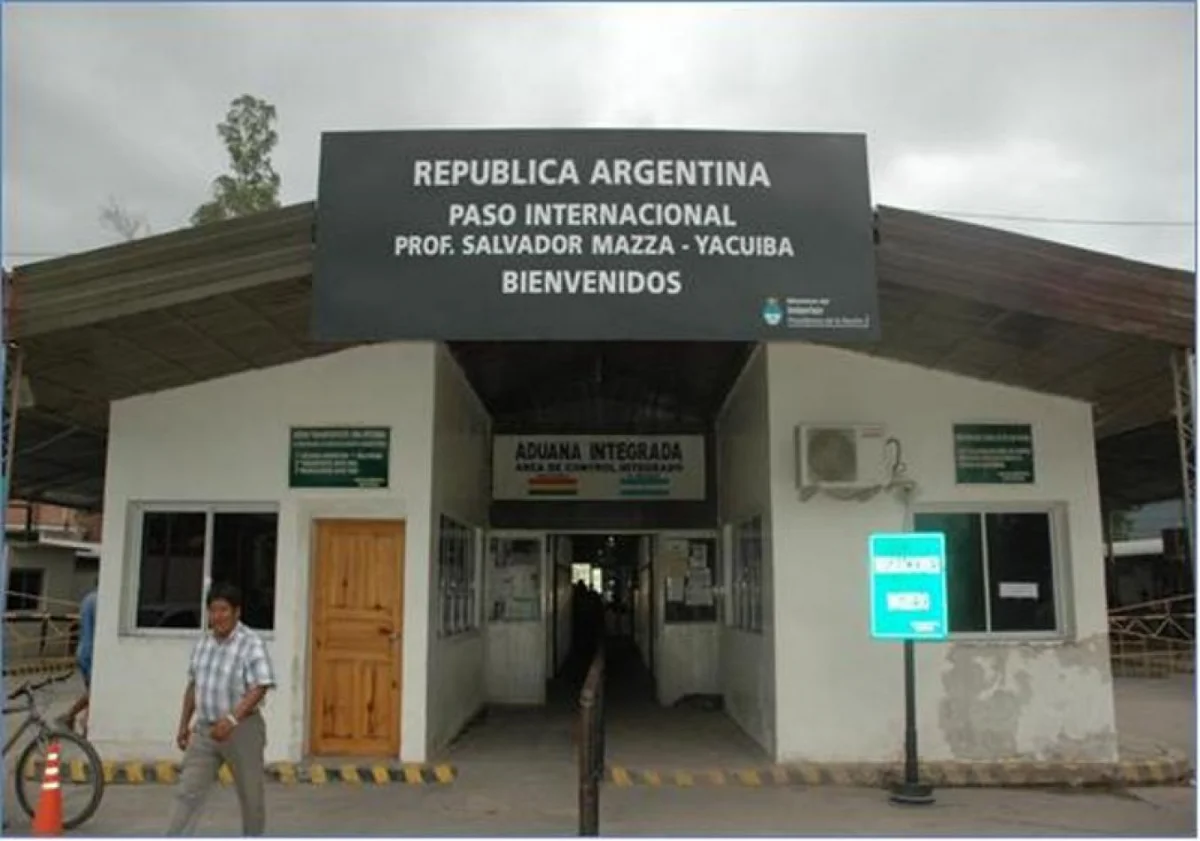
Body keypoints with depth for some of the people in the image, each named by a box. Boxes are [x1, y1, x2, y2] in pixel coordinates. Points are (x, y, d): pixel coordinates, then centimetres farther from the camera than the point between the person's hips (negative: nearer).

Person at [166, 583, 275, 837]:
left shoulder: (252, 644, -15)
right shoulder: (203, 642, 5)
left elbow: (260, 687, -22)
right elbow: (193, 686, 15)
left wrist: (232, 718, -32)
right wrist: (184, 725, 15)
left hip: (242, 729, -5)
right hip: (205, 730, 5)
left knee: (250, 796, 10)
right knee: (188, 792, -2)